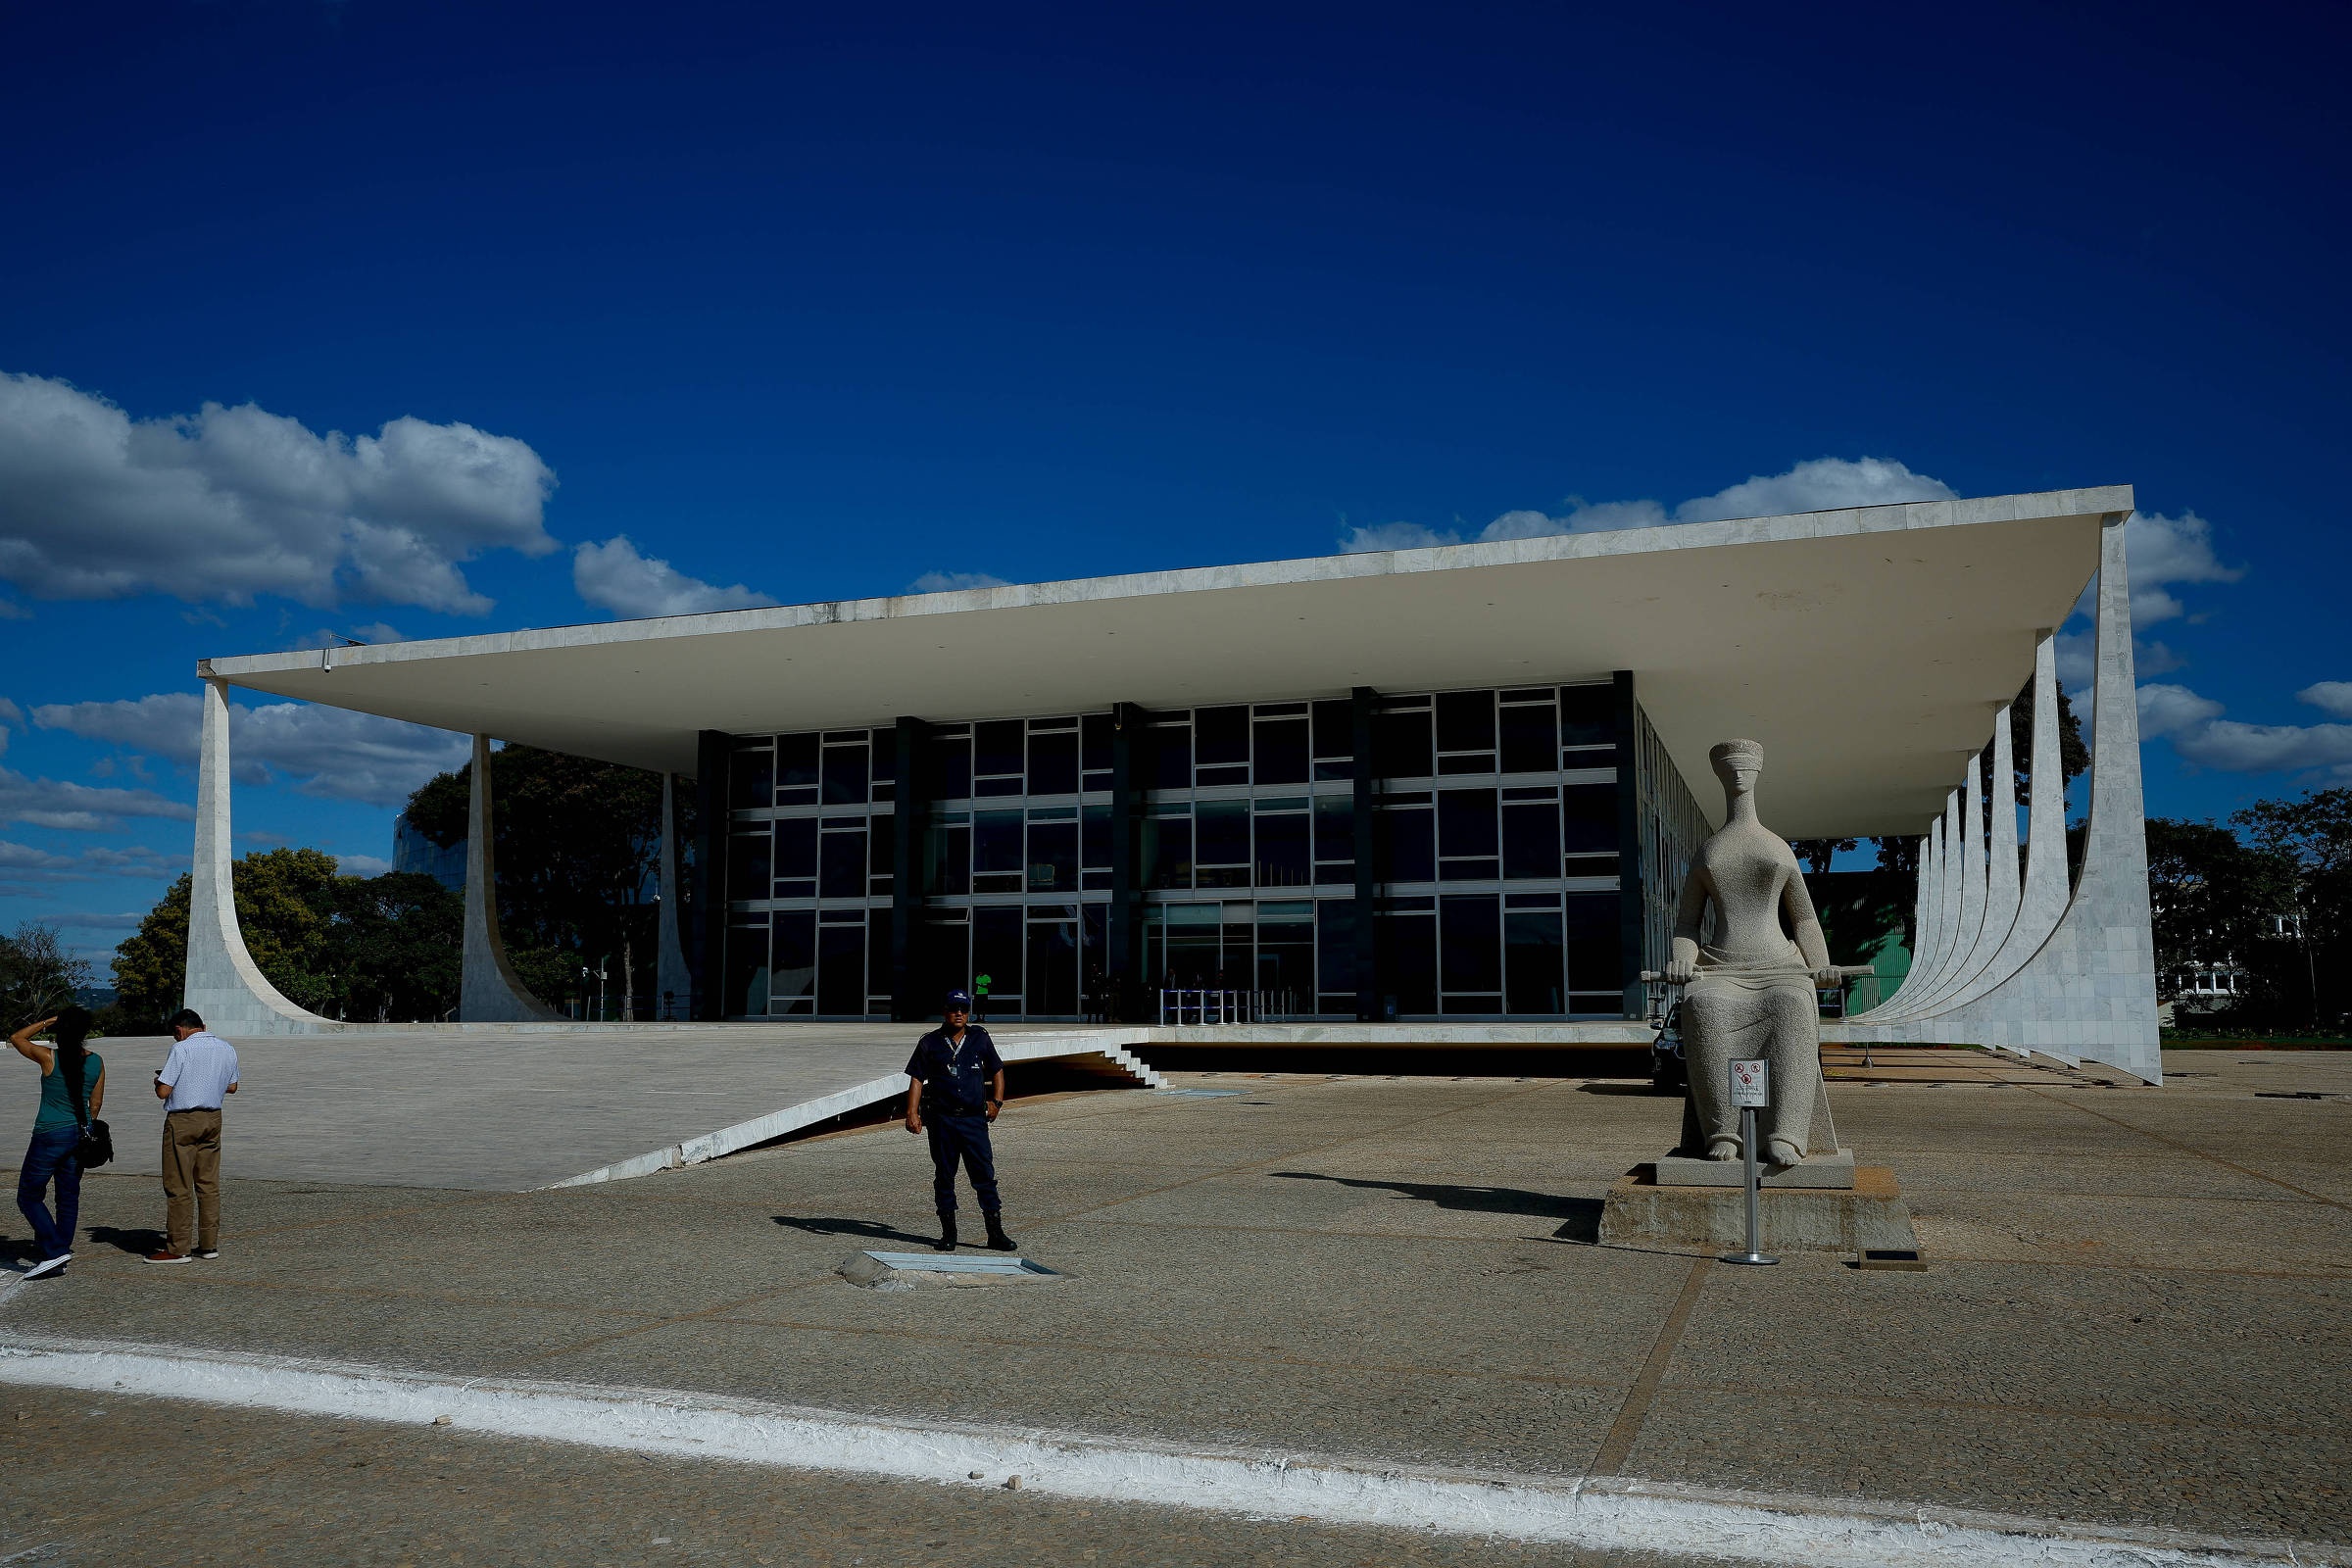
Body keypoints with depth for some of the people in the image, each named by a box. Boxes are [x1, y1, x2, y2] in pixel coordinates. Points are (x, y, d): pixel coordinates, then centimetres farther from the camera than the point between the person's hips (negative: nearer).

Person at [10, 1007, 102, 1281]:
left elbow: (16, 1038, 6)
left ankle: (55, 1251, -7)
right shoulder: (96, 1061, -1)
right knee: (69, 1196, 14)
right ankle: (61, 1250, 19)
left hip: (50, 1135, -5)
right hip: (79, 1135, 5)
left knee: (29, 1197, 5)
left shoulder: (49, 1058, -13)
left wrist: (46, 1022, 9)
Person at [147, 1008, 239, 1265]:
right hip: (213, 1119, 6)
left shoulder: (182, 1049, -12)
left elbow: (163, 1092, -13)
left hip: (182, 1121, -6)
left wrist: (158, 1081, 8)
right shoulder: (228, 1049, 8)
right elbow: (232, 1087, 17)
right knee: (209, 1184, 10)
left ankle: (178, 1249, 2)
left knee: (178, 1187, -1)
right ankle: (209, 1244, 13)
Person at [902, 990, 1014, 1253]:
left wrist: (996, 1101, 6)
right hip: (941, 1120, 0)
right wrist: (912, 1113, -7)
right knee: (944, 1177, 7)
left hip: (974, 1118, 0)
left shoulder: (980, 1038, 9)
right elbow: (917, 1079, 4)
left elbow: (997, 1071, 18)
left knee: (985, 1176, -3)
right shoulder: (930, 1043, 5)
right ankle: (948, 1234, 16)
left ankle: (996, 1233, 3)